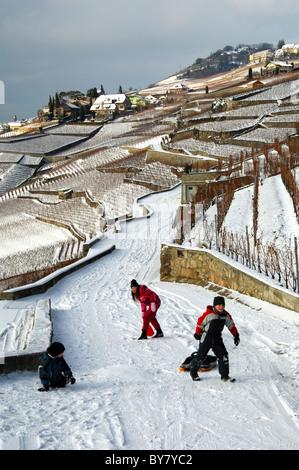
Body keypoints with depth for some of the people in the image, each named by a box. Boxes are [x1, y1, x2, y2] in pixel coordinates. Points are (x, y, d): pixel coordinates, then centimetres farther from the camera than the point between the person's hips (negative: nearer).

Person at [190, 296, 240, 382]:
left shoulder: (226, 315, -2)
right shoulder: (208, 314, -20)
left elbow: (231, 325, 11)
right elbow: (200, 322, -10)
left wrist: (236, 335, 8)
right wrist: (197, 334, -2)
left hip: (217, 338, 5)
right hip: (206, 337, -5)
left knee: (223, 355, -5)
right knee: (201, 355, 2)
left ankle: (224, 375, 2)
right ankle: (193, 372, 23)